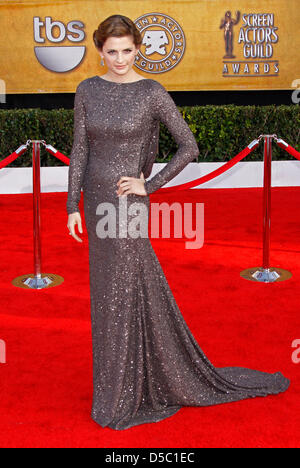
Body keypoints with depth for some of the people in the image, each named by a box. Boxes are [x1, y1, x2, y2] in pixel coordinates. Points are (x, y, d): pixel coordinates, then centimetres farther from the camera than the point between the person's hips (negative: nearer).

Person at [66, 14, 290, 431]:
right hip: (96, 202, 6)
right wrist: (73, 206, -1)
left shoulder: (152, 92, -9)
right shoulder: (87, 90, 4)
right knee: (113, 290, 14)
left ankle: (122, 397, 17)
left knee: (121, 296, 0)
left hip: (126, 205, -6)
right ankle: (147, 378, 33)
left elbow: (190, 147, -9)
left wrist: (149, 185, -11)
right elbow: (79, 151, 4)